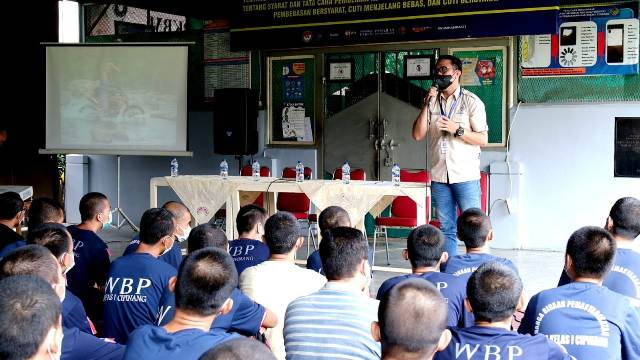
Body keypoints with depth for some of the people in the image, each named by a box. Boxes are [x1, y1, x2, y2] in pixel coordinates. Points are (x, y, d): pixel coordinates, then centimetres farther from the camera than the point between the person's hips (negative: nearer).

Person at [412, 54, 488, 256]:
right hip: (439, 176, 4)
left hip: (465, 176, -4)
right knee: (446, 229, 7)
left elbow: (483, 139, -3)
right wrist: (427, 105, -4)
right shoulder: (432, 102, 13)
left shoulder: (471, 101, 1)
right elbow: (418, 135, 3)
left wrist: (457, 130, -16)